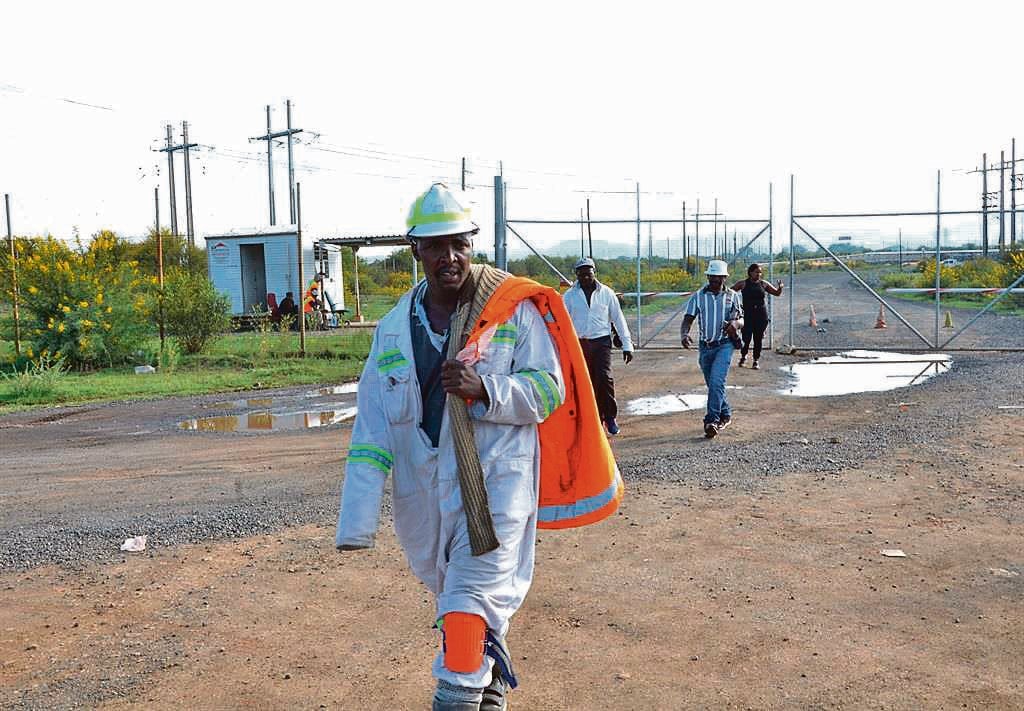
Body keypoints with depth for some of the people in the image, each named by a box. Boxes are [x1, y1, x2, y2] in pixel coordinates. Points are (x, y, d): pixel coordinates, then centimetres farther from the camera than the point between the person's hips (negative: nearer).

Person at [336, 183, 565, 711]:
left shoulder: (513, 309, -6)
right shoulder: (393, 329, 4)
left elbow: (548, 390, -7)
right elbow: (372, 427, 0)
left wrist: (484, 389, -26)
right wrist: (357, 520, -7)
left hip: (495, 476, -5)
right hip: (422, 487, 5)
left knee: (473, 598, -13)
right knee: (449, 592, 20)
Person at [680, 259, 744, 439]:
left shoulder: (733, 296, 2)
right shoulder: (698, 296, 1)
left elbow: (742, 320, 8)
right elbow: (687, 320, -4)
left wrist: (736, 323, -18)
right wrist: (684, 334, -26)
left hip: (725, 344, -3)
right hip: (706, 346, 3)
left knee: (716, 382, -19)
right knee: (713, 384, 14)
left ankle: (712, 421, -19)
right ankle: (726, 416, 34)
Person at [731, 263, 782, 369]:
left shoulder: (763, 284, 8)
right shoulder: (743, 284, 0)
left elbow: (777, 293, 15)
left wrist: (780, 287, -6)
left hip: (761, 315, 2)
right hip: (747, 315, -2)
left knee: (758, 339, 3)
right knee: (746, 338, -4)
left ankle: (756, 361, 16)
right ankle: (743, 357, 23)